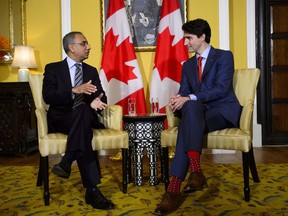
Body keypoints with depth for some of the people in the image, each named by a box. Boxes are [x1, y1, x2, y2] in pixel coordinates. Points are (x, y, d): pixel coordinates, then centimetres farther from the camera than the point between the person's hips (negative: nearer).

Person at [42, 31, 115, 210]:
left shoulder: (92, 71, 19)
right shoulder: (53, 68, 7)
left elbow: (101, 96, 8)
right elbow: (48, 96, -9)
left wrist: (97, 101, -19)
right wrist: (74, 90, -24)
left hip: (85, 118, 3)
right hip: (60, 119, -3)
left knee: (85, 110, -36)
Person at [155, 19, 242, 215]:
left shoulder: (224, 56, -1)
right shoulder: (188, 65, 19)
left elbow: (221, 89, -15)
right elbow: (184, 91, 10)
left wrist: (189, 98, -25)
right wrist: (178, 99, -16)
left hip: (224, 111, -4)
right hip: (199, 113, 5)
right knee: (190, 106, -33)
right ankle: (196, 172, -41)